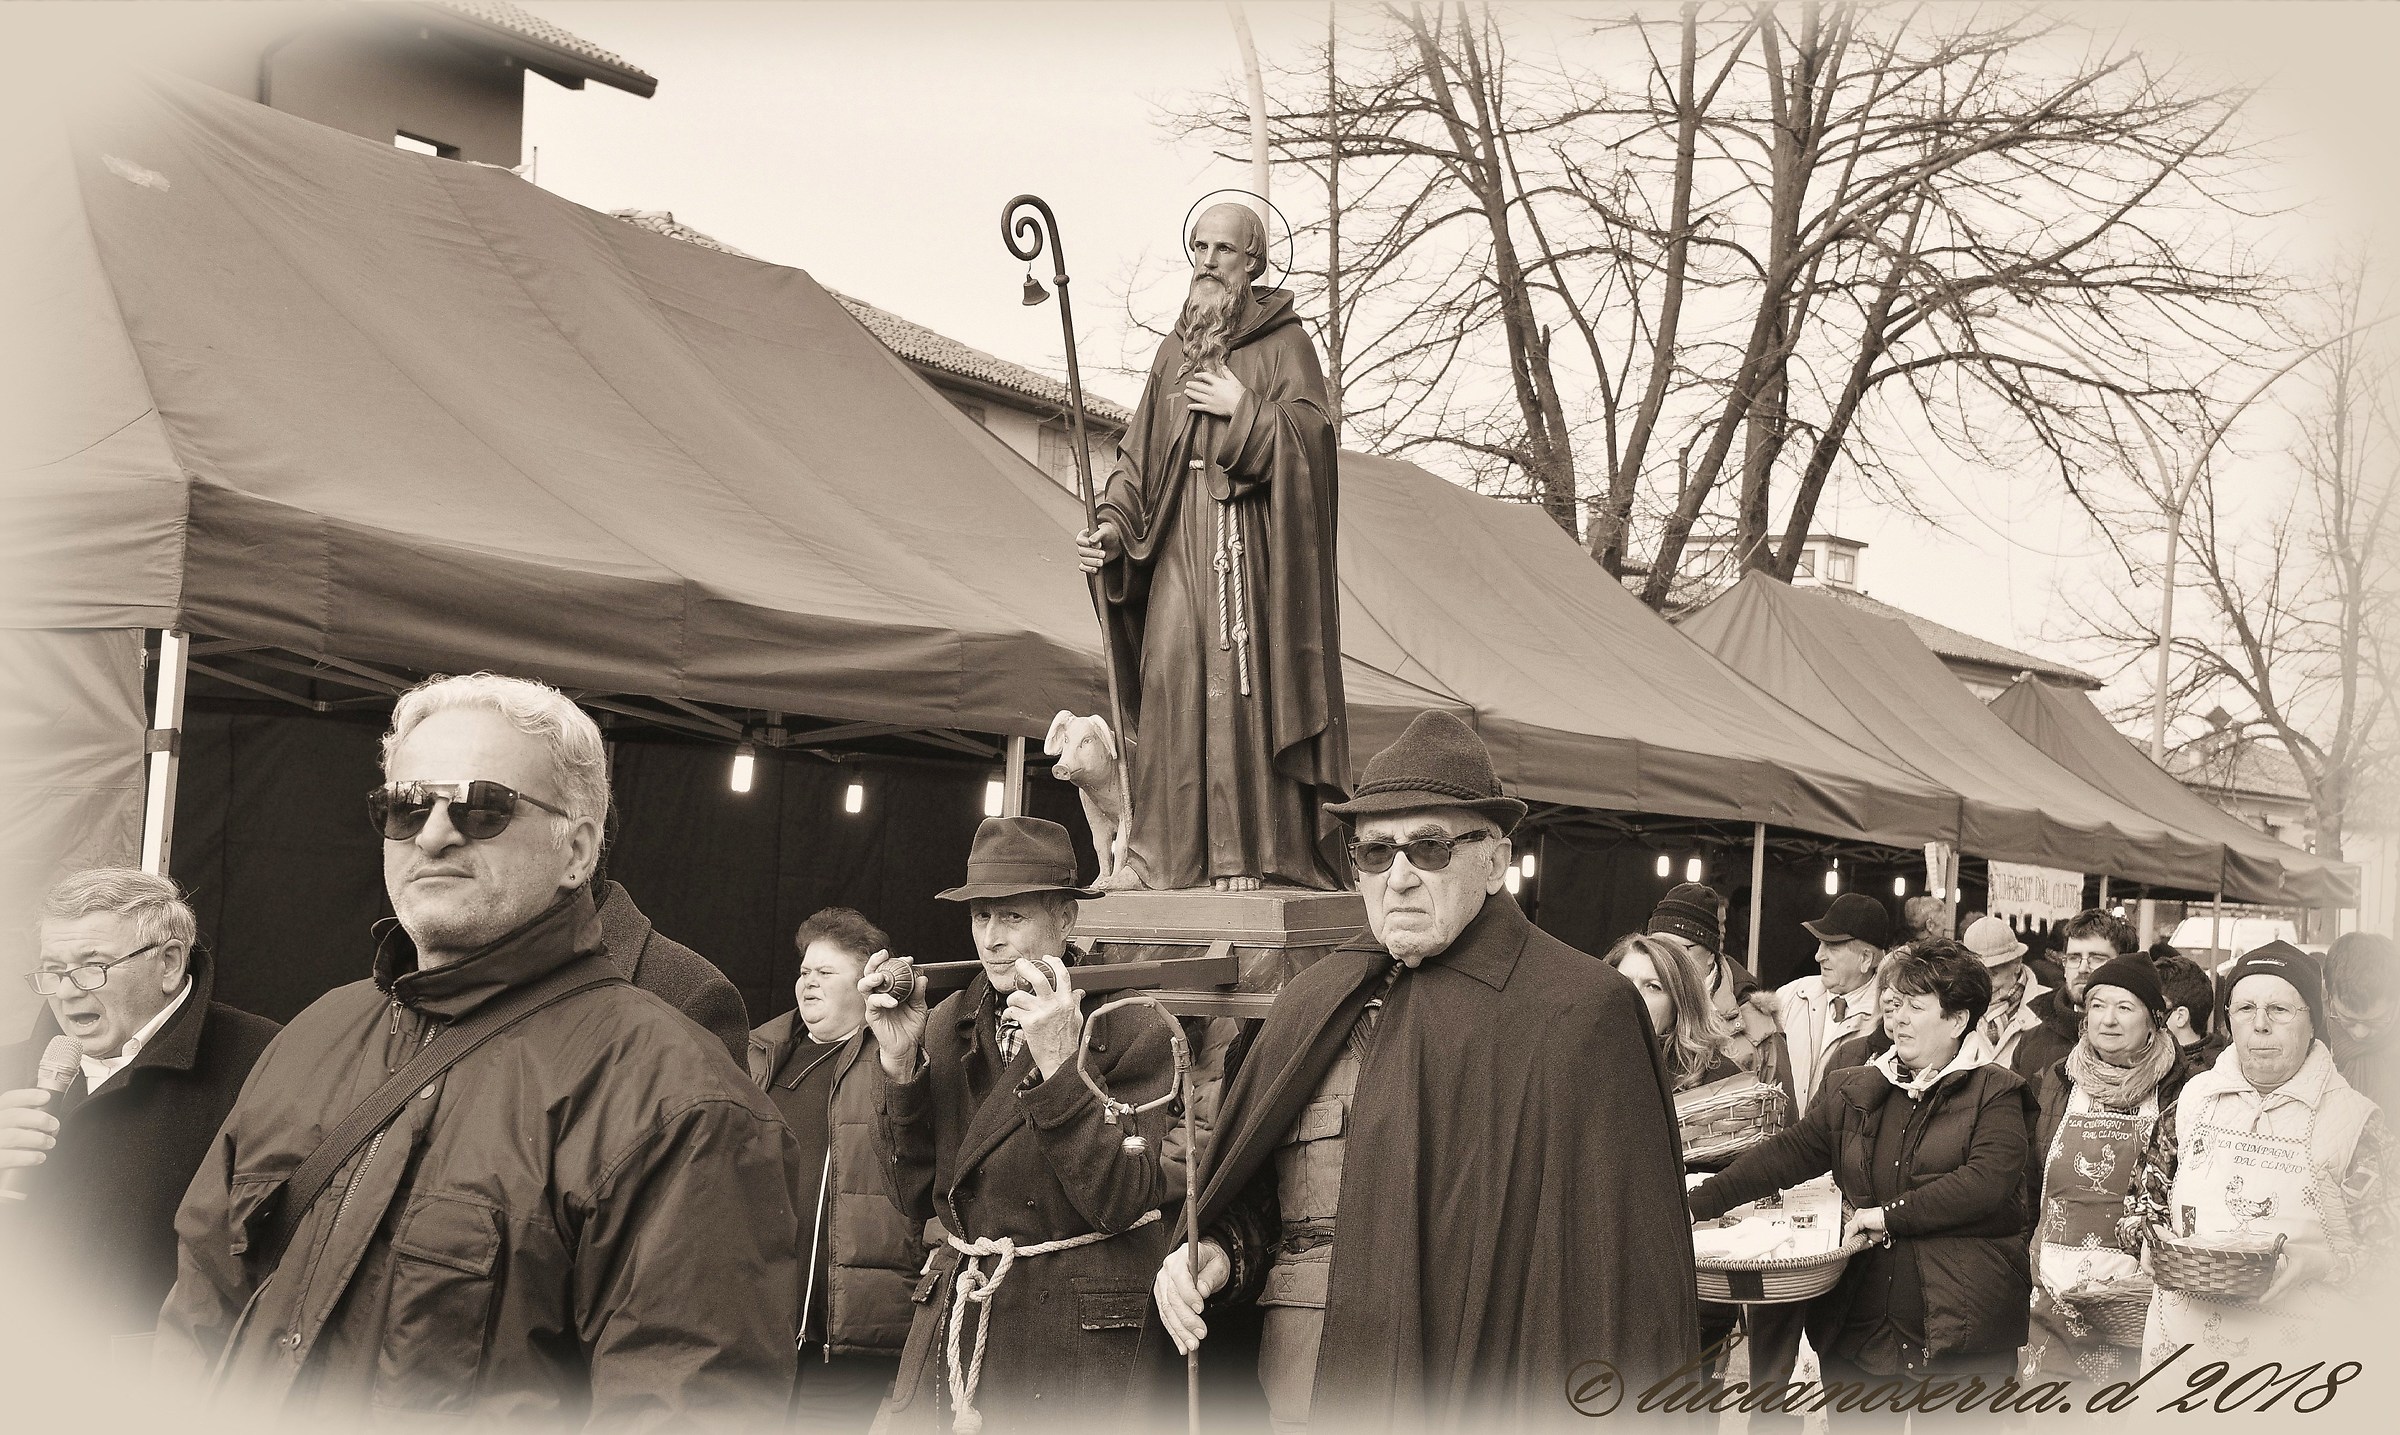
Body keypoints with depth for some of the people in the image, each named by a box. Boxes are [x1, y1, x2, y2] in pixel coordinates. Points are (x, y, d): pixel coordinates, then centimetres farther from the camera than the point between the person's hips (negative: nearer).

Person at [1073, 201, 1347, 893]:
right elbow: (1138, 450, 14)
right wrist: (1115, 523, 1)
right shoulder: (1174, 350, 20)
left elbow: (1312, 434, -7)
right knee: (1173, 677, -4)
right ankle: (1173, 854, -2)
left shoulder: (1284, 341, 6)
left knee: (1243, 676, -12)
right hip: (1177, 540, 5)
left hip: (1251, 537, -4)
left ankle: (1252, 851, -12)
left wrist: (1244, 409, -11)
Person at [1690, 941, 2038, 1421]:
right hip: (1859, 1324, 4)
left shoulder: (1995, 1093, 0)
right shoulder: (1852, 1091, 12)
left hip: (1961, 1330, -3)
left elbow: (1987, 1182, -14)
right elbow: (1788, 1153, 7)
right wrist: (1698, 1203, -2)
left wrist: (1890, 1214, -13)